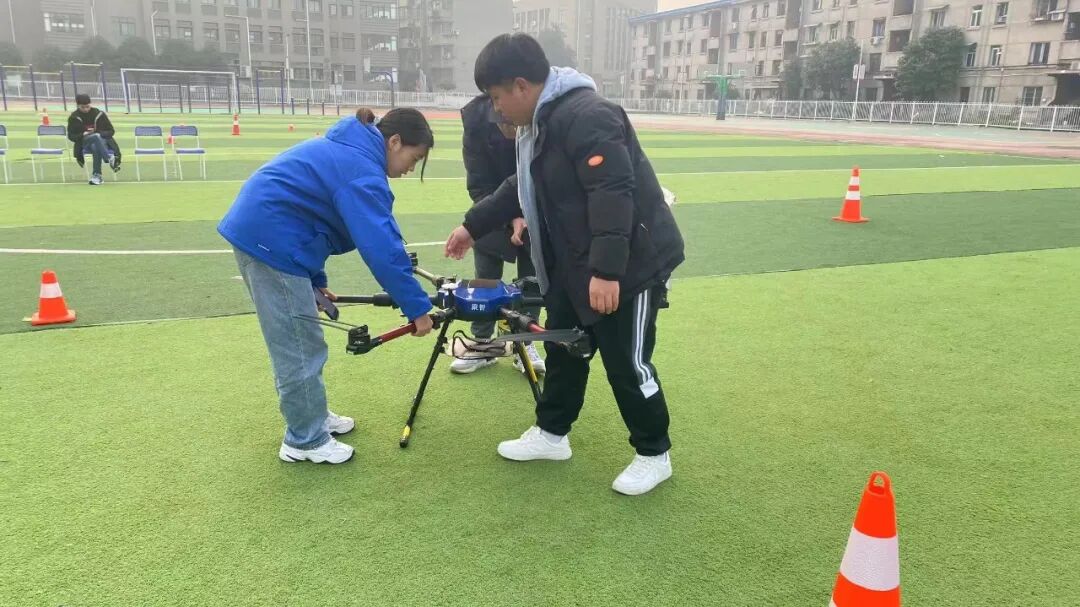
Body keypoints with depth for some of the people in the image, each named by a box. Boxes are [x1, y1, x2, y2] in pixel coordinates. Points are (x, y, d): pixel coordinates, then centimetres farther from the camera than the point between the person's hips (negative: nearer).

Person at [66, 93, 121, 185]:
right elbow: (71, 136, 6)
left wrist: (99, 133, -14)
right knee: (96, 137, -37)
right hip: (84, 143, 0)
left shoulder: (99, 114, 5)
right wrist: (83, 135, -14)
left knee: (96, 147, -40)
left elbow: (111, 131, 6)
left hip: (103, 141, 0)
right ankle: (110, 159, -53)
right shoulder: (74, 117, 6)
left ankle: (96, 175, -37)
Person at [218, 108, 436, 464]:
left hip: (256, 228, 11)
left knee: (294, 339, 20)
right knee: (300, 345, -1)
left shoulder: (346, 150, 16)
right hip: (273, 238, -11)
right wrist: (417, 307, -17)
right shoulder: (362, 169, -17)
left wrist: (316, 282, 17)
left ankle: (310, 416, 33)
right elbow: (382, 248, -23)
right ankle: (305, 439, 12)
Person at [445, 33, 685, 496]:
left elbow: (613, 192, -31)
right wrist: (473, 226, 24)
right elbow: (521, 188, 22)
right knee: (563, 349, 18)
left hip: (630, 263, -10)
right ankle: (551, 434, 35)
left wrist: (606, 270, -34)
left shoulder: (586, 117, -24)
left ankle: (654, 455, 20)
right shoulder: (538, 123, 10)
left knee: (626, 363, 0)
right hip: (575, 263, 10)